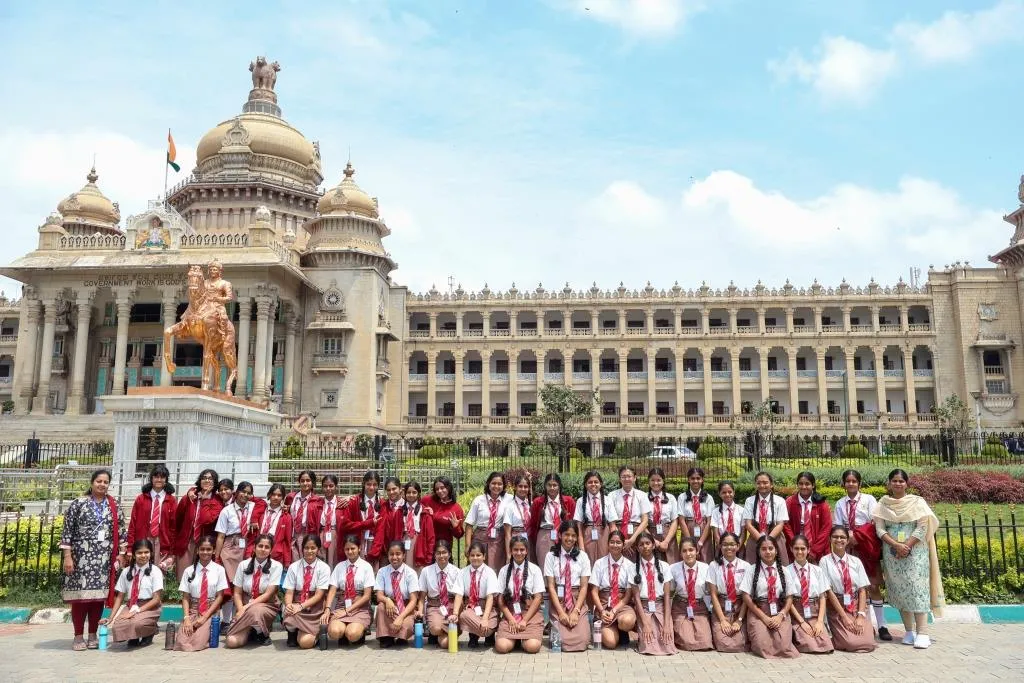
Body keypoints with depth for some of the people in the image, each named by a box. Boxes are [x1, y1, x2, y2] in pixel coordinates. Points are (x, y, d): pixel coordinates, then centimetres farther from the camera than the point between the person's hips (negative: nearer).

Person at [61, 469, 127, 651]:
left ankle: (93, 634, 16)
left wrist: (122, 554, 4)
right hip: (81, 557, -2)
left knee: (99, 595, 5)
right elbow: (67, 531, -2)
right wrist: (67, 556, -8)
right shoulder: (78, 504, 0)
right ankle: (78, 636, 10)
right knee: (80, 595, -1)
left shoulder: (114, 506, 8)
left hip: (104, 559, 3)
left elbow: (122, 531, 9)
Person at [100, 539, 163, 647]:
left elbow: (156, 599, -9)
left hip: (149, 607, -3)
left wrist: (137, 611, -18)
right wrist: (110, 618, -4)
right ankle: (133, 637, 6)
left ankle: (149, 632, 2)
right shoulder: (126, 572, 6)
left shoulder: (155, 571, -5)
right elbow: (120, 597, 8)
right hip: (129, 606, 3)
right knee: (117, 626, -29)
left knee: (136, 623, -35)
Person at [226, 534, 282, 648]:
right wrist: (241, 610, -14)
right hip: (244, 607, 2)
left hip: (267, 606, -2)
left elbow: (268, 594, -11)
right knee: (232, 641, -24)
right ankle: (250, 632, 9)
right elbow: (237, 593, 4)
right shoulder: (243, 565, 3)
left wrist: (247, 607, -20)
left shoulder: (276, 566, -6)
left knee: (254, 611, -39)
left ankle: (261, 633, -7)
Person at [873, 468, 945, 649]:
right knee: (899, 591, 3)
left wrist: (906, 546, -14)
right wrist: (896, 545, -13)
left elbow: (922, 528, -6)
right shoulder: (883, 504, 8)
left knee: (917, 589, -9)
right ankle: (909, 631, 9)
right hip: (892, 553, 3)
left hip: (915, 552, -2)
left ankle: (922, 633, -11)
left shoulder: (917, 502, 2)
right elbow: (879, 529, 1)